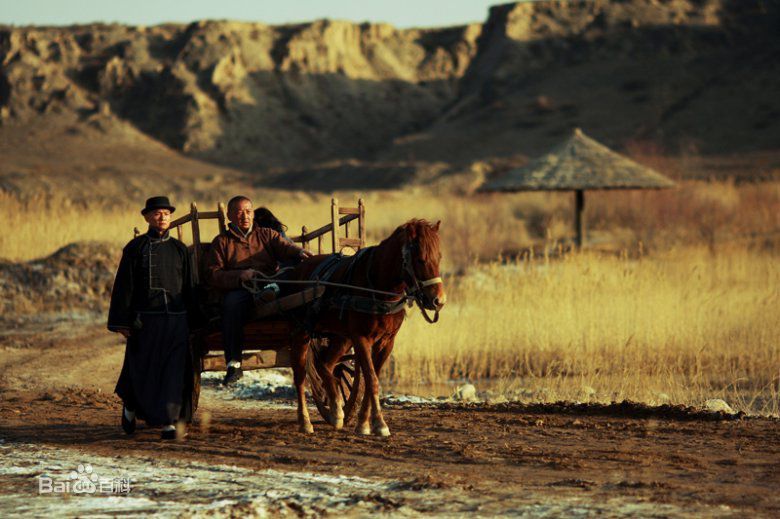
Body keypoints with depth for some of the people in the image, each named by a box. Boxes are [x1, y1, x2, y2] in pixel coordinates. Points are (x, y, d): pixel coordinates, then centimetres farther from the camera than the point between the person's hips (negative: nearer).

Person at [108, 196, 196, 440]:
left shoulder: (179, 249, 10)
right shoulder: (135, 248, 0)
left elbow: (188, 287, 13)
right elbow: (123, 286, -1)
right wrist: (121, 322, -7)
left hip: (176, 319, 2)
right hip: (145, 319, -2)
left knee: (173, 372, -3)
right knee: (142, 371, 3)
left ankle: (169, 422, -1)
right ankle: (130, 405, 30)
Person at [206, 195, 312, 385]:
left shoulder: (267, 234, 27)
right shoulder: (222, 241, 21)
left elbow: (284, 247, 8)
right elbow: (212, 275, 8)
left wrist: (300, 252, -17)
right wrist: (240, 276, -9)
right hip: (240, 290, -1)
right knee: (232, 302, -38)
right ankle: (233, 364, -35)